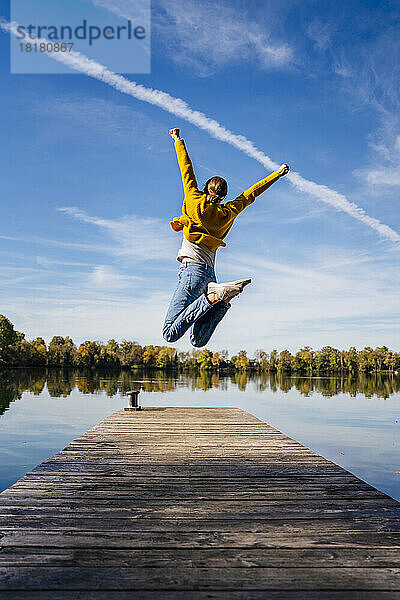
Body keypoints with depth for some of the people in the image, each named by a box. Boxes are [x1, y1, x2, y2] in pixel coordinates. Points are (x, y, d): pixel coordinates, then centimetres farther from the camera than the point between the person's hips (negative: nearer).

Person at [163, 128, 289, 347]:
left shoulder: (196, 201, 6)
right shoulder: (229, 213, 17)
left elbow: (187, 170, 18)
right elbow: (250, 194, 29)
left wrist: (178, 141, 32)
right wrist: (277, 174, 43)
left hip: (192, 268, -6)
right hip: (210, 274, 6)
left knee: (170, 334, -17)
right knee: (198, 341, 6)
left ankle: (214, 297, -29)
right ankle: (222, 300, -14)